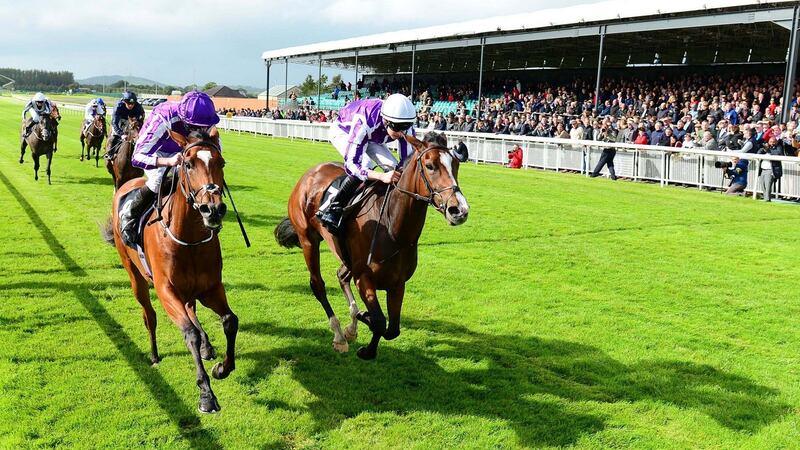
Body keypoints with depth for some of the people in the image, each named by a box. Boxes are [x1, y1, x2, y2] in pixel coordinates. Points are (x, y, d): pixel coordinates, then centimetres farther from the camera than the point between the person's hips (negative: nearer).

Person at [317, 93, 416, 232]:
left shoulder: (405, 127, -32)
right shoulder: (364, 124, -47)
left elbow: (408, 159, -23)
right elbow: (351, 165, -47)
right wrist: (382, 176, -61)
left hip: (371, 137, 6)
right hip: (342, 131, -6)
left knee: (393, 167, -12)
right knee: (364, 166, -30)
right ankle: (332, 210, -22)